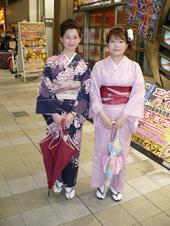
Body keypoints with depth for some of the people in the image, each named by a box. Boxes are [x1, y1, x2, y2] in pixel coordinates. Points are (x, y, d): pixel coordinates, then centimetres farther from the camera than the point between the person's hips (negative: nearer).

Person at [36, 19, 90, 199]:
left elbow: (85, 93, -3)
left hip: (75, 113, 0)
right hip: (54, 112, 0)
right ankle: (58, 179, 35)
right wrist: (54, 113, -12)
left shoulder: (83, 65, -1)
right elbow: (45, 91, -5)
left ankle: (69, 184, 30)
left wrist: (73, 114, -12)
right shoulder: (51, 62, -3)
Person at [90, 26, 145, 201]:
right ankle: (101, 184, 32)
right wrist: (103, 115, -13)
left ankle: (116, 186, 32)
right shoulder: (99, 66, -1)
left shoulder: (134, 67, -2)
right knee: (102, 149, 10)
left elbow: (137, 94, -6)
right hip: (103, 114, 0)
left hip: (124, 115, 0)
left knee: (121, 150, 10)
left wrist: (123, 117, -14)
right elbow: (94, 93, -4)